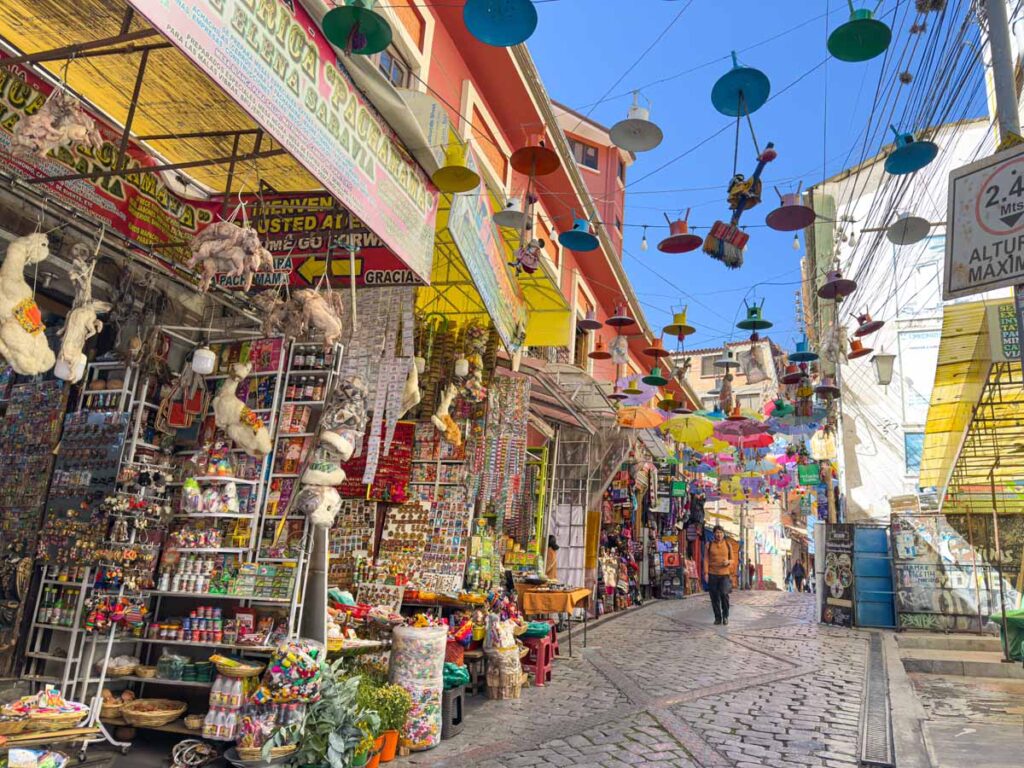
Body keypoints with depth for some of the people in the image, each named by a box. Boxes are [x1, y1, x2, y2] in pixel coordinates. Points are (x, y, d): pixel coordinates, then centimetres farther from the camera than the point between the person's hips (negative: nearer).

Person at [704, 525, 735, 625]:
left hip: (725, 574, 0)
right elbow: (706, 560, 2)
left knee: (724, 594, -16)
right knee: (714, 597, 1)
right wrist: (706, 573, -8)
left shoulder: (728, 544, 6)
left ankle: (725, 615, 4)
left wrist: (728, 562, -12)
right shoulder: (709, 544, 4)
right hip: (712, 575, 1)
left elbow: (733, 560, 10)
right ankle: (718, 618, 14)